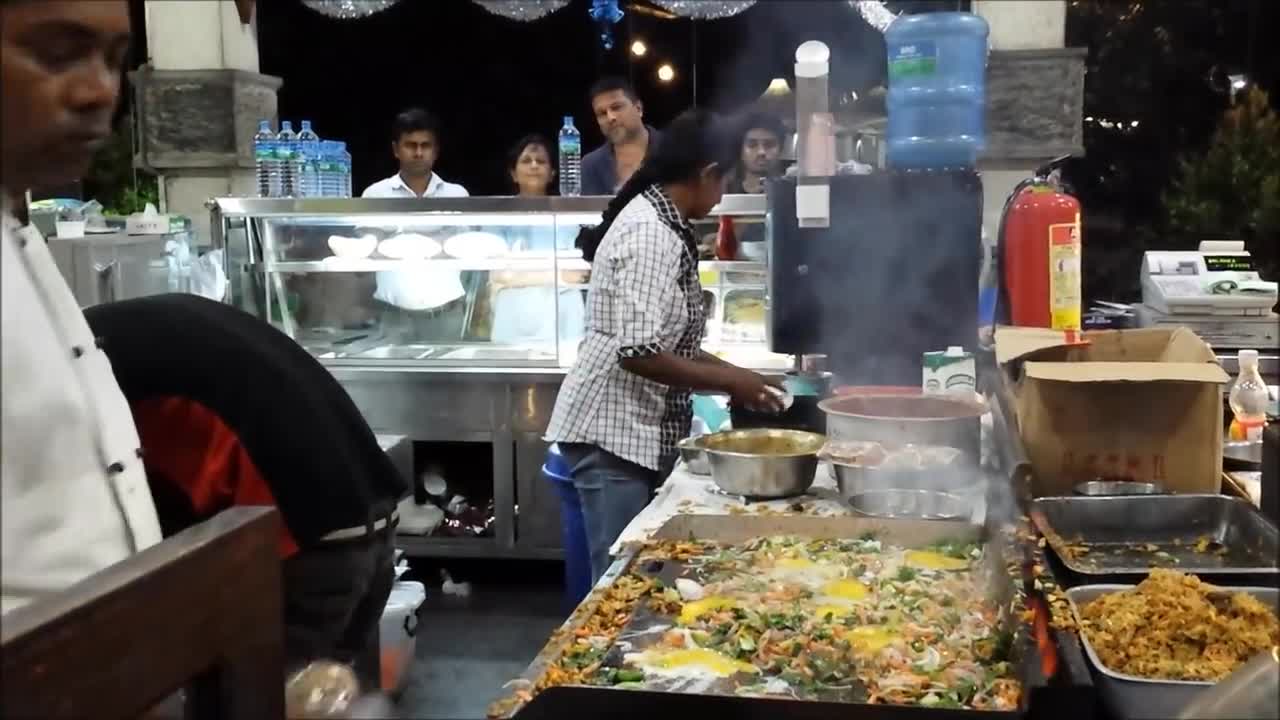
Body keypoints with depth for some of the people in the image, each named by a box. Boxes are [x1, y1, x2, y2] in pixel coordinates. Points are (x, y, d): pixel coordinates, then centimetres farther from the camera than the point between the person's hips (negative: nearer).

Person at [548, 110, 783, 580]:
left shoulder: (662, 224, 12)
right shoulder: (650, 233, -19)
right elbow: (638, 352, -26)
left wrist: (732, 372, 12)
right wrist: (728, 381, -15)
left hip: (641, 430, 10)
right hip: (613, 433, -10)